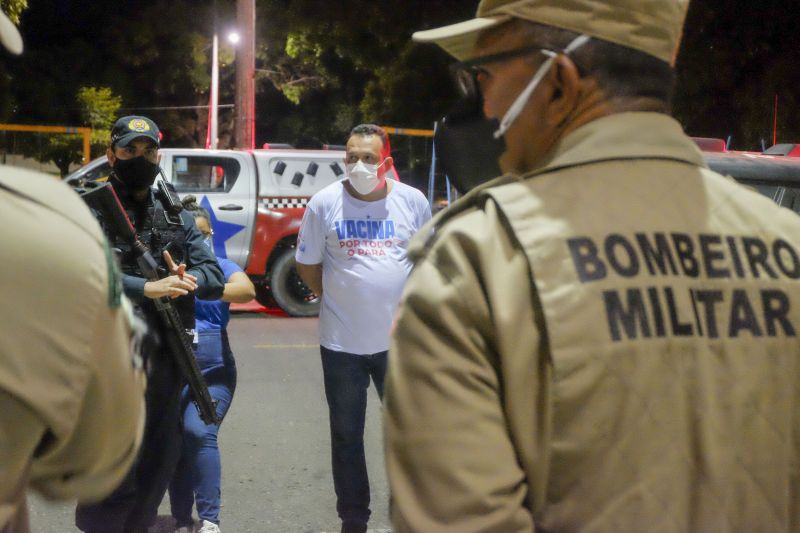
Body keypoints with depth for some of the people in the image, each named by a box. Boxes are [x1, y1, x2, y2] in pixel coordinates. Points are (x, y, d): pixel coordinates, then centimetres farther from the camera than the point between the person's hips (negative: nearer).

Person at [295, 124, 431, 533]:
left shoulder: (413, 201, -3)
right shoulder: (324, 203, -8)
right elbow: (307, 265, 2)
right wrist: (338, 300, 0)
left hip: (400, 339, 1)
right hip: (342, 342, -1)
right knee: (346, 435, 11)